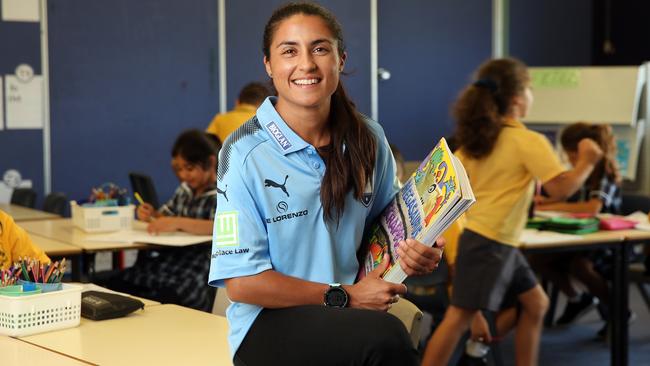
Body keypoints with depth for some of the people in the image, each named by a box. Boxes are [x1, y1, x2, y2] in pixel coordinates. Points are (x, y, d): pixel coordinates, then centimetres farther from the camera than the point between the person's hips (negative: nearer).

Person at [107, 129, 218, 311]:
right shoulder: (184, 190, 17)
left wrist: (178, 222, -30)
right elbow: (165, 217, 29)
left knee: (162, 301, -32)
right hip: (168, 262, 7)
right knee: (116, 284, -12)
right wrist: (152, 215, 3)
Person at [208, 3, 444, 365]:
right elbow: (242, 282, -12)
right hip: (269, 323, -4)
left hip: (352, 314, 4)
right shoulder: (244, 153, -11)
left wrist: (414, 252, -5)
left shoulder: (369, 140, 3)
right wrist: (345, 296, -13)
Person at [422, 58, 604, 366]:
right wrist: (586, 163, -6)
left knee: (535, 303, 17)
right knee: (459, 317, -8)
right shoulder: (529, 141, -15)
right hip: (488, 244, -9)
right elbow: (561, 189, -20)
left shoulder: (478, 138, 9)